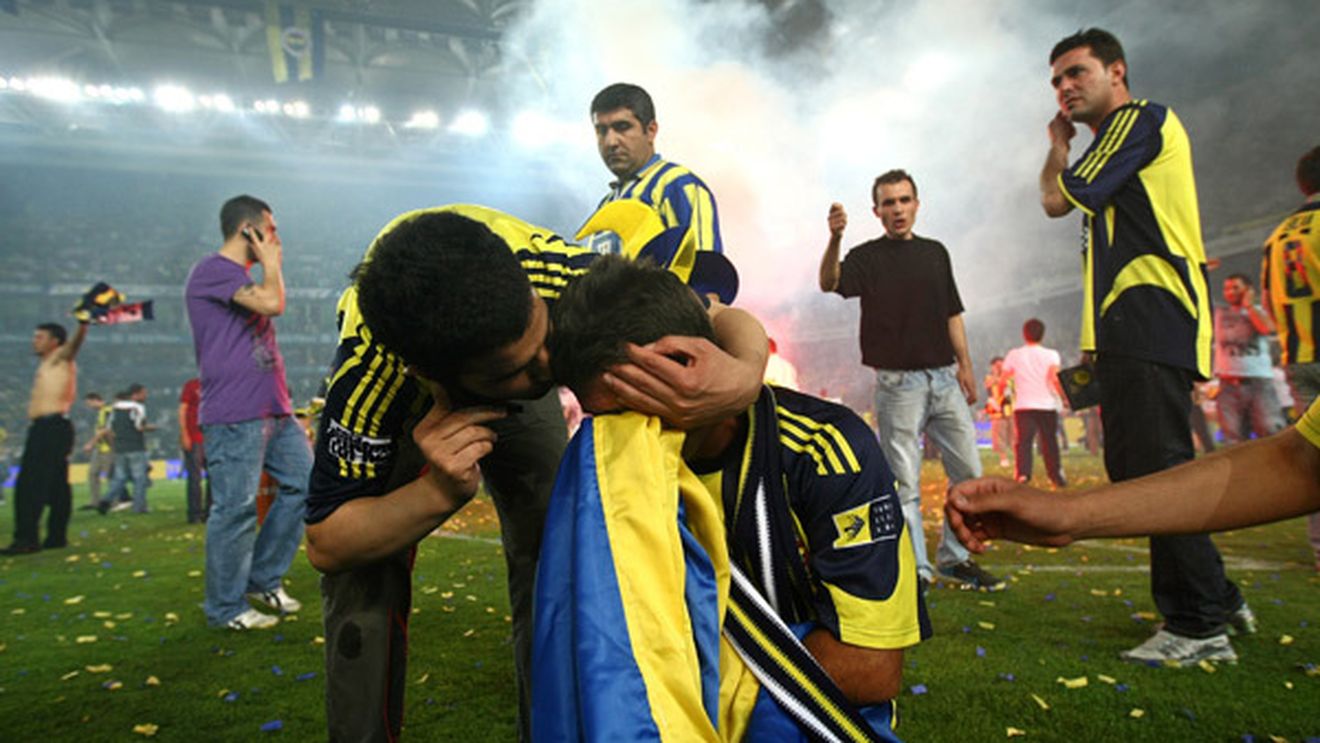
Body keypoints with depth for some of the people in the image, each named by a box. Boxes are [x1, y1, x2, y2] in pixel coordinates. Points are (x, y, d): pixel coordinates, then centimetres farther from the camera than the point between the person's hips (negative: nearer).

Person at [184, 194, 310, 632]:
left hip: (273, 411, 10)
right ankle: (226, 607, 10)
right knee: (236, 508, -4)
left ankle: (264, 579, 21)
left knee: (305, 484, 8)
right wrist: (271, 263, -5)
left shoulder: (245, 279, 23)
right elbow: (273, 303, -22)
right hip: (234, 417, -9)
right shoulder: (212, 270, -8)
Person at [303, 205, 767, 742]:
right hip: (413, 403, -1)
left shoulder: (558, 274, -40)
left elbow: (734, 322, -29)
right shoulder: (366, 377, -42)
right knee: (366, 578, -19)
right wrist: (441, 491, -48)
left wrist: (742, 376, -54)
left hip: (518, 407, 2)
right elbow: (326, 544, -28)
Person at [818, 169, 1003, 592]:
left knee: (969, 473, 8)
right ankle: (915, 569, 10)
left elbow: (952, 314, 18)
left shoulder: (936, 252, 14)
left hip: (944, 378, 5)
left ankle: (955, 558, 23)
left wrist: (964, 365, 12)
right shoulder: (869, 257, -1)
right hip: (898, 383, -5)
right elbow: (829, 283, -22)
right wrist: (835, 239, -39)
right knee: (904, 484, -1)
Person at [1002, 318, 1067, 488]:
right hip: (1047, 406, 1)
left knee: (1022, 442, -6)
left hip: (1023, 407, 0)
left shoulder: (1014, 355, 8)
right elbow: (1055, 378, -12)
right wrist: (1065, 397, -4)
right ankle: (1056, 476, 22)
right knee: (1049, 442, 13)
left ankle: (1023, 474, -24)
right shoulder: (1051, 354, 4)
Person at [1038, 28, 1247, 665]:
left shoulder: (1142, 118, -3)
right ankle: (1215, 596, 23)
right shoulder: (1115, 139, 26)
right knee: (1132, 469, 13)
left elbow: (1061, 198, -4)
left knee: (1157, 471, -11)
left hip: (1152, 319, -11)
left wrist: (1059, 149, 9)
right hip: (1128, 329, 11)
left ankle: (1199, 625, -4)